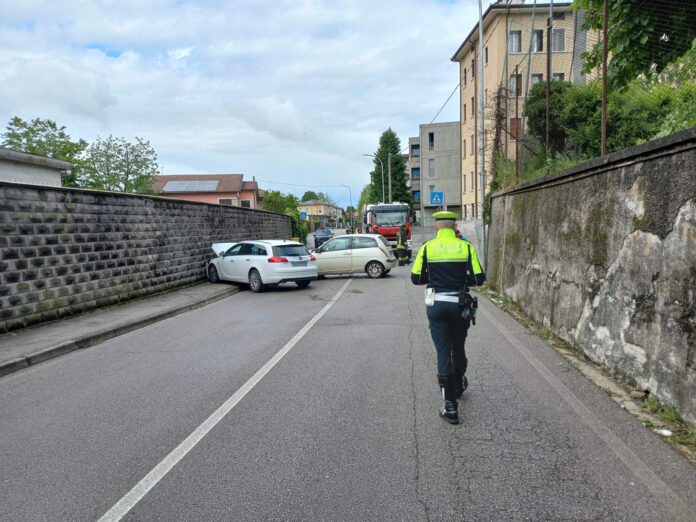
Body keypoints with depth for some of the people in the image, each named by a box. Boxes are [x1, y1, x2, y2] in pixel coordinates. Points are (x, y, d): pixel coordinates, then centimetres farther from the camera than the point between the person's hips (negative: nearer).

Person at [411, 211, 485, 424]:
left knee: (443, 353, 3)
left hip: (436, 305, -1)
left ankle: (450, 406, 4)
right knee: (458, 348, 22)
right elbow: (479, 278, -6)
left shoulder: (427, 247, -3)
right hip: (460, 305, 1)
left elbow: (416, 278, -2)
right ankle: (459, 385, 45)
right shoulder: (466, 247, -3)